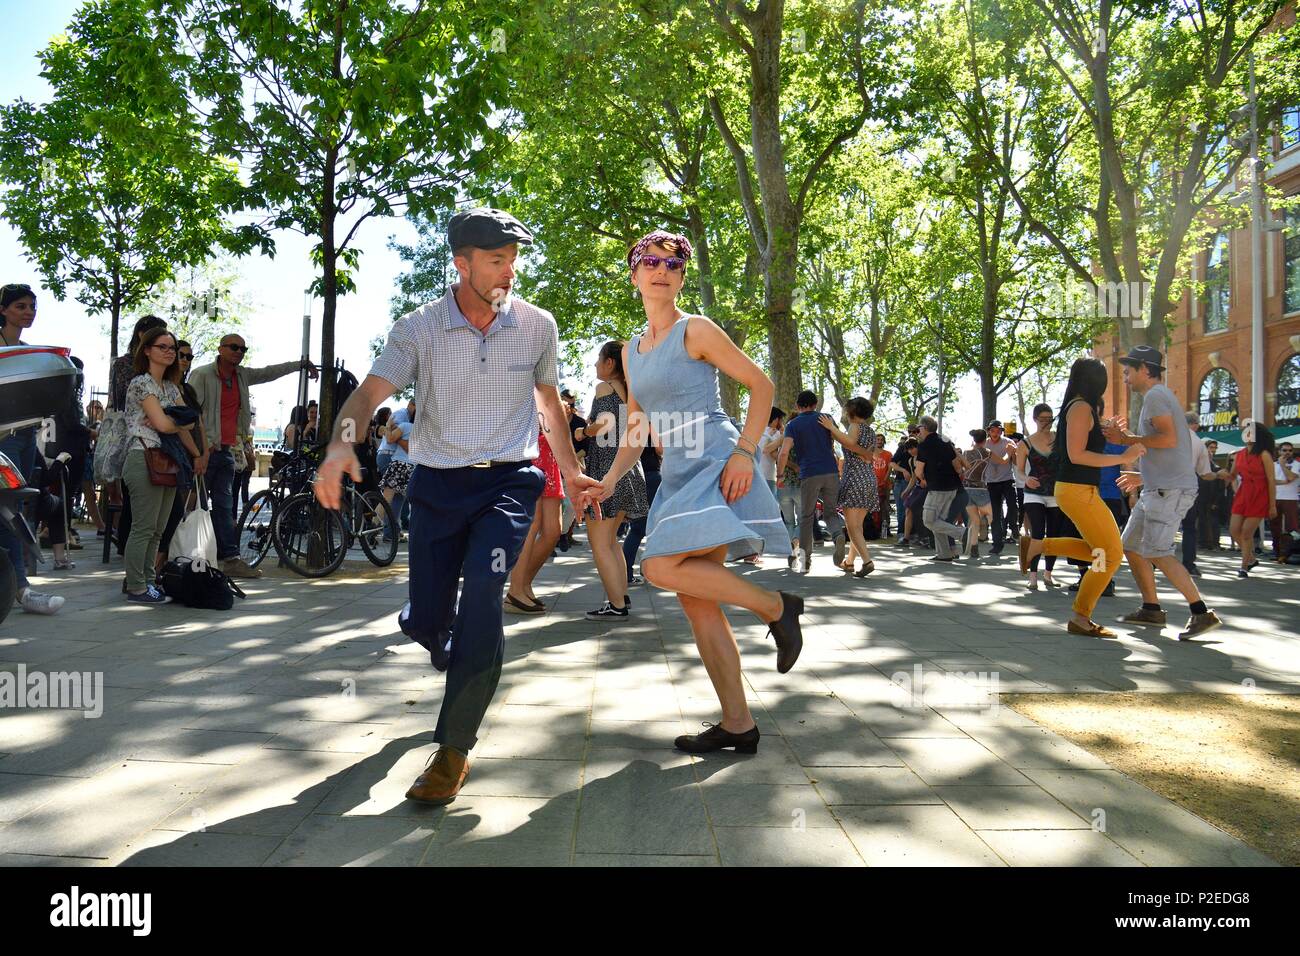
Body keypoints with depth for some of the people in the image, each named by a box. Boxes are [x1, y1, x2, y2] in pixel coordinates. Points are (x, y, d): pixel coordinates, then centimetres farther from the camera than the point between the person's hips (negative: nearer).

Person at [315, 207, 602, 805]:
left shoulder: (537, 326, 1)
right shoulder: (418, 329, -4)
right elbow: (369, 393, -15)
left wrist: (572, 475, 19)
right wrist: (340, 443, -36)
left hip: (508, 481, -1)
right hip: (438, 483, 1)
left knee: (482, 593, -23)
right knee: (423, 620, 3)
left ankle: (454, 750, -10)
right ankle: (467, 665, 43)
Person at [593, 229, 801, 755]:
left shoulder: (695, 330, -3)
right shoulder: (631, 349, 17)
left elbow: (761, 385, -3)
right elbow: (636, 431, 21)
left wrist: (744, 451, -15)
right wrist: (608, 481, 9)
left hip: (716, 464, -7)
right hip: (676, 475, 7)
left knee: (661, 567, -24)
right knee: (695, 602, 3)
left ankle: (776, 606, -5)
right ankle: (738, 724, 10)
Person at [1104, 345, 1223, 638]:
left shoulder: (1155, 396, -9)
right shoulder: (1160, 397, 23)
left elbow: (1168, 439, -23)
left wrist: (1126, 438, -14)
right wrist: (1143, 477, 30)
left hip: (1170, 489, -11)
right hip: (1159, 488, 11)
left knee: (1157, 552, -15)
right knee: (1131, 546, 12)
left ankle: (1202, 613, -12)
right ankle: (1151, 609, 18)